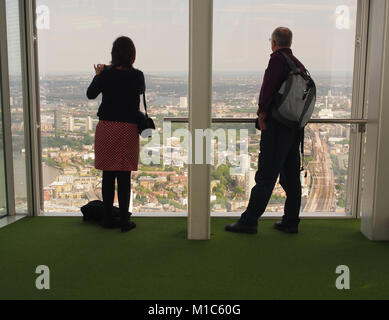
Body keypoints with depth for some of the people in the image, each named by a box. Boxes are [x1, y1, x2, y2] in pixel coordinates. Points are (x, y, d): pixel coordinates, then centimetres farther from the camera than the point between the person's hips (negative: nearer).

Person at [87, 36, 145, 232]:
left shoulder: (106, 74, -5)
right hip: (128, 129, 0)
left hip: (107, 128, 1)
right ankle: (124, 220, 7)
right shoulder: (137, 76, -4)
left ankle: (108, 219, 17)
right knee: (124, 177, 4)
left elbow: (90, 94, 8)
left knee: (108, 176, 9)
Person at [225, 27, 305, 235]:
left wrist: (262, 112, -9)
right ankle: (291, 222, 19)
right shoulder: (299, 64, 16)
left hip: (276, 126, -8)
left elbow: (268, 87, -19)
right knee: (291, 175, 11)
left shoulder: (278, 59, -8)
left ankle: (249, 221, 0)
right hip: (295, 127, 8)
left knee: (266, 175, -6)